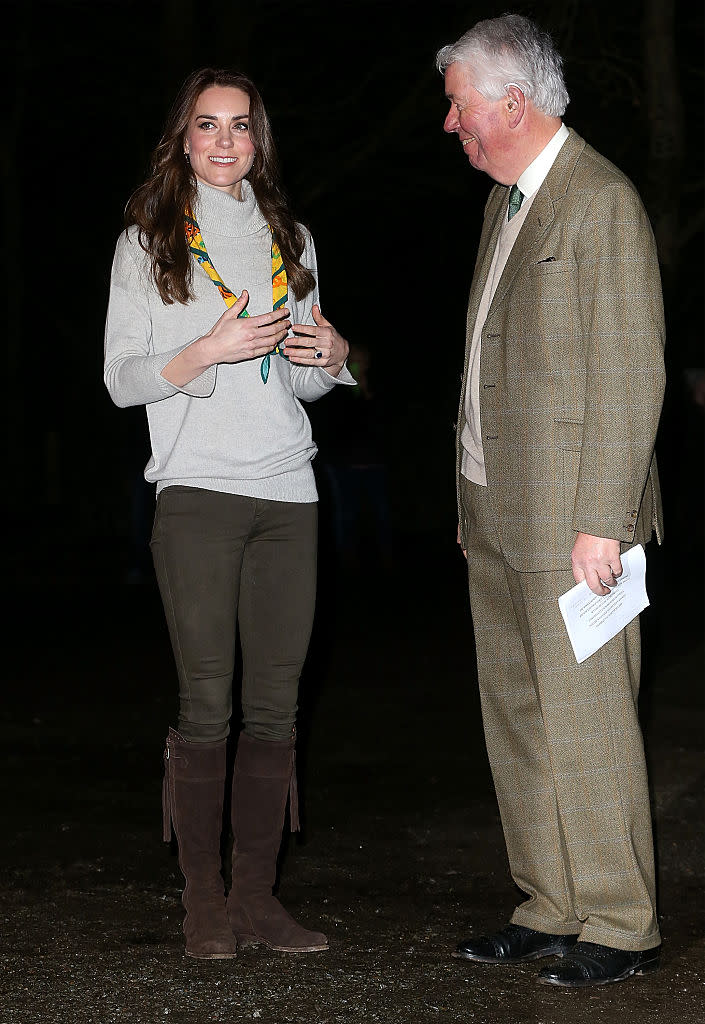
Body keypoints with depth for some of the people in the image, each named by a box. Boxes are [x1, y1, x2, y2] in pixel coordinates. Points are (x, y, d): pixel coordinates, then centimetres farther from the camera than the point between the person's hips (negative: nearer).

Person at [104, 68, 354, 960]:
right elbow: (120, 378, 0)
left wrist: (330, 358, 0)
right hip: (197, 492, -4)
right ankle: (203, 901, 3)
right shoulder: (148, 243, 6)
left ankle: (256, 894, 8)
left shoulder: (290, 241, 17)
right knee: (207, 704, -6)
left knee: (275, 705, 2)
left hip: (287, 493, 4)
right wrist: (208, 351, -15)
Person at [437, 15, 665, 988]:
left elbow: (631, 376, -16)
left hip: (571, 518, -9)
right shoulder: (507, 199, 16)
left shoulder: (602, 200, -12)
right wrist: (478, 495, 13)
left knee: (586, 720, -3)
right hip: (495, 513, 9)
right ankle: (550, 908, 23)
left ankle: (620, 924, 9)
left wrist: (601, 522, -19)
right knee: (517, 716, 13)